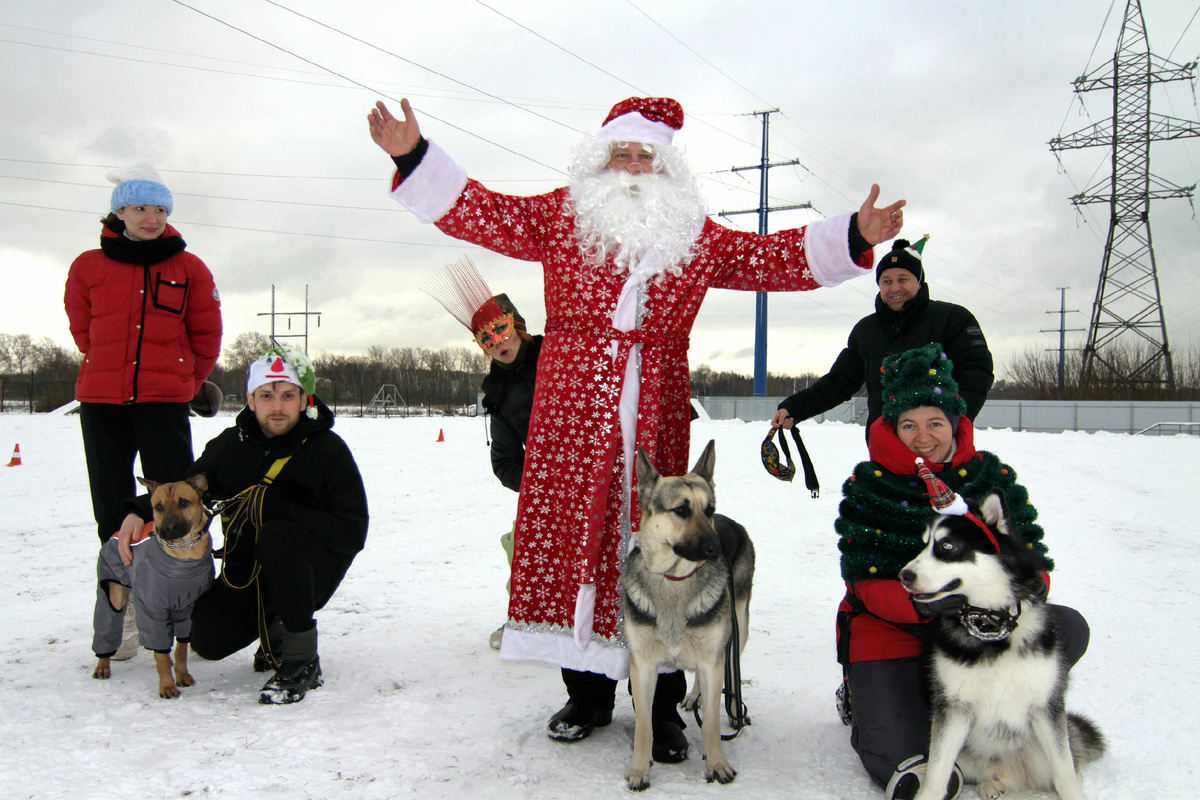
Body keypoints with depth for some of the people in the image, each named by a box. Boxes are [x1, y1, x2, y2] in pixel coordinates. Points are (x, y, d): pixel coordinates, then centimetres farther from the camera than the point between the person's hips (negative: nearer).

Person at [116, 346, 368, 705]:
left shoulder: (328, 450, -14)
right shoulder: (231, 445, 0)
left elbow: (352, 533, -20)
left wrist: (275, 507, -26)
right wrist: (140, 511, -3)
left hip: (314, 566, -4)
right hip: (247, 572, 4)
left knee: (277, 537, -36)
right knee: (209, 640, -18)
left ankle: (304, 663, -21)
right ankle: (274, 626, 17)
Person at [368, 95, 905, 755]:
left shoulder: (697, 236, 16)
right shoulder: (560, 216, 11)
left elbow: (773, 259, 14)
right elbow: (479, 212, 7)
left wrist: (853, 237, 6)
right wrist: (415, 157, -3)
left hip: (654, 418, 1)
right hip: (571, 413, 0)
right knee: (571, 534, 1)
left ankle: (659, 705, 13)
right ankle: (588, 691, 17)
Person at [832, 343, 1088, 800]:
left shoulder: (992, 477, 0)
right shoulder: (868, 485, -9)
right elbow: (868, 585, -15)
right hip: (888, 630, -4)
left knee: (1068, 628, -19)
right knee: (902, 759, -22)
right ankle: (861, 696, 10)